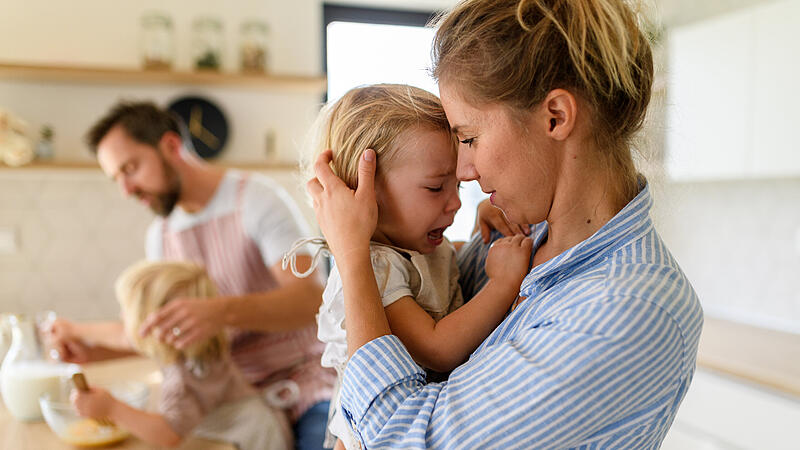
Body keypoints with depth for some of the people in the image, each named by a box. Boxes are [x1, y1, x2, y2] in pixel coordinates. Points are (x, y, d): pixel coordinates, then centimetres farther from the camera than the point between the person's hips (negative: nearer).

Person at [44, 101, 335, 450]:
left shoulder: (257, 198, -10)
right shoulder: (160, 235, 12)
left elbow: (310, 298, -24)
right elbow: (163, 331, 22)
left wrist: (222, 311, -39)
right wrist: (89, 341, 11)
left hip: (305, 391, -6)